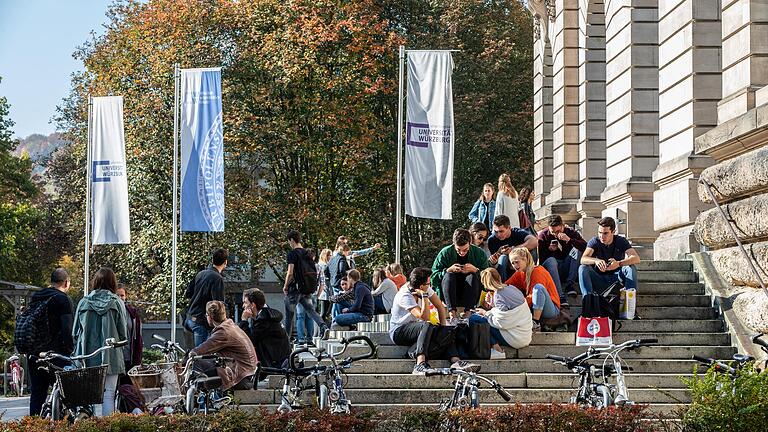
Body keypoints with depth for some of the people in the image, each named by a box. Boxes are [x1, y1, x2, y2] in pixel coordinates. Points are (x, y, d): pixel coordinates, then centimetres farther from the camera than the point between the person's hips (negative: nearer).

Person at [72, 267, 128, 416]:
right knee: (108, 395, 1)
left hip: (88, 356, 2)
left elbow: (75, 332, 8)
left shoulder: (84, 302, 3)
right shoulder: (117, 303, -3)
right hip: (111, 356, -2)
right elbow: (124, 333, -1)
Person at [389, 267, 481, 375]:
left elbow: (440, 306, 7)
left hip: (417, 329, 8)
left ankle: (456, 361, -29)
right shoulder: (404, 296, -24)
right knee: (427, 326, -35)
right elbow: (424, 317, -32)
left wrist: (443, 326, -3)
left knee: (445, 332, -11)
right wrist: (424, 296, -30)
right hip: (398, 332, -8)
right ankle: (420, 365, -49)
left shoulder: (426, 288, -3)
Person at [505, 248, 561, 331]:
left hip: (552, 309, -7)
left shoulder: (537, 271, -16)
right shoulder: (519, 273, 6)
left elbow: (533, 297, -22)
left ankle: (536, 323, -30)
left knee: (538, 287, -35)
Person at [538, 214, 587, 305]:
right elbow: (538, 256, -5)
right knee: (551, 260, -34)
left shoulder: (571, 232, -2)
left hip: (566, 269, 2)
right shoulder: (543, 235, -3)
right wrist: (549, 249, -21)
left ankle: (570, 284, -22)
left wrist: (569, 240, -29)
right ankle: (560, 296, -45)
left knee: (577, 249, -19)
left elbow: (586, 247, -18)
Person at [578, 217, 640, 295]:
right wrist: (596, 261, -48)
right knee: (583, 268, -25)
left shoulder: (621, 241, -8)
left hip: (616, 279, 0)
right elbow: (583, 259, -24)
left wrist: (619, 263, -43)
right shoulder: (594, 241, -7)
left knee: (631, 268, -26)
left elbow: (636, 259, -23)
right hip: (599, 281, 0)